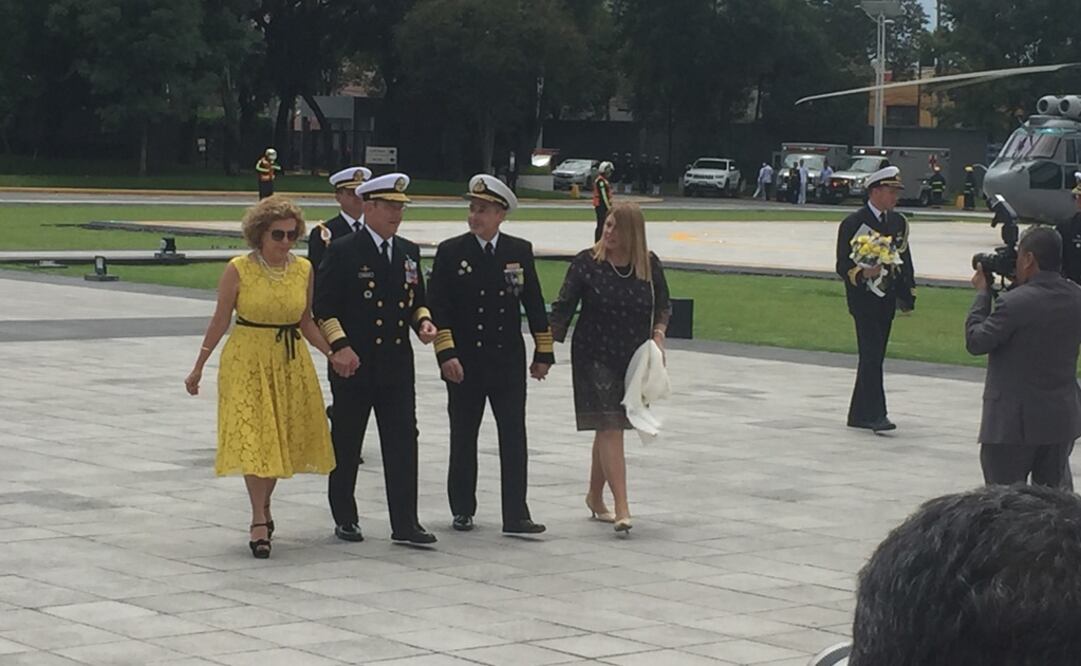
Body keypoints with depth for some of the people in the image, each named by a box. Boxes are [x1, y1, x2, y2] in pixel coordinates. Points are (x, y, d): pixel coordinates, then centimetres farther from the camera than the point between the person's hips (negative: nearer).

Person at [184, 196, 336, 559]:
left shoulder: (304, 270, 2)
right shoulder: (238, 270, -8)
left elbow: (306, 323, 10)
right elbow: (220, 321, -1)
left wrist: (333, 353, -3)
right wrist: (198, 367, 0)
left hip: (290, 364, 4)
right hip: (246, 362, -4)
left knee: (282, 438, 7)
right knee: (252, 437, -9)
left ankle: (263, 506, 27)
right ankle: (259, 522, -7)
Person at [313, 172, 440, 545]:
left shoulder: (409, 252, 12)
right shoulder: (343, 252, -5)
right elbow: (323, 306, -6)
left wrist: (422, 321, 0)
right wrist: (339, 345, -17)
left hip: (397, 363, 4)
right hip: (353, 362, -4)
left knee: (403, 442, -2)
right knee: (346, 444, 7)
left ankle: (405, 523, -1)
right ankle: (344, 520, 19)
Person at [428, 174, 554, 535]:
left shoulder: (520, 251, 4)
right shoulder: (451, 251, -2)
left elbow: (534, 304, 8)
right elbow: (437, 307, -4)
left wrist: (543, 353, 6)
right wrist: (446, 353, -13)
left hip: (508, 360, 1)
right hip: (464, 363, -1)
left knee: (513, 437, -2)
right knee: (463, 438, 9)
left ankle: (516, 515, 0)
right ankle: (462, 511, 21)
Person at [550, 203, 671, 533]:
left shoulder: (649, 265, 0)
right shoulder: (587, 263, -8)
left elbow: (663, 305, 13)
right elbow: (563, 308, -5)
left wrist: (658, 334, -4)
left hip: (634, 359, 4)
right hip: (595, 357, -4)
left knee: (610, 429, 14)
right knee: (609, 429, -12)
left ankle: (595, 496, 33)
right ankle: (622, 509, -16)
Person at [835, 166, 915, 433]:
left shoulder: (899, 222, 12)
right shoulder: (853, 223, -7)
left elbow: (905, 260, 17)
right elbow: (843, 266, -8)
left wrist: (908, 295, 11)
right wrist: (863, 273, -28)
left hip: (887, 299, 6)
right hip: (864, 298, -6)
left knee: (874, 357, 8)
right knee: (872, 355, -13)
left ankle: (859, 414, 15)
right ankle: (874, 414, -14)